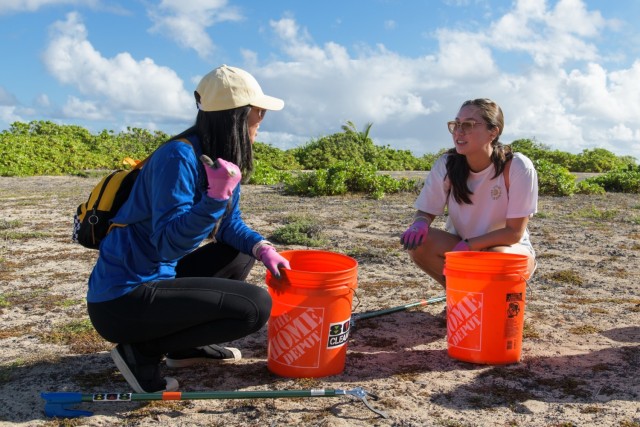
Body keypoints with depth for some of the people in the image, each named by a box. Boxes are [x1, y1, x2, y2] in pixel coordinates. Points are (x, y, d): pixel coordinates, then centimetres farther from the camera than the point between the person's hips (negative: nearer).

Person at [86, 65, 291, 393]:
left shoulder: (219, 158, 5)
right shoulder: (179, 156, -21)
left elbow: (229, 224, 13)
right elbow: (168, 244, -25)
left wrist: (262, 248, -4)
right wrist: (216, 197, -35)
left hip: (156, 278, 9)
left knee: (241, 252, 17)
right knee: (256, 306, -14)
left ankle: (188, 345, 15)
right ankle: (142, 351, -5)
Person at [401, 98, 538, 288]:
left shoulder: (518, 167, -21)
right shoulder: (446, 165, -13)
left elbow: (514, 232, -20)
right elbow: (425, 212, -6)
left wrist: (467, 246, -28)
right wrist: (419, 224, -31)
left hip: (509, 248, -2)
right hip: (461, 247, 3)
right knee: (418, 242, -26)